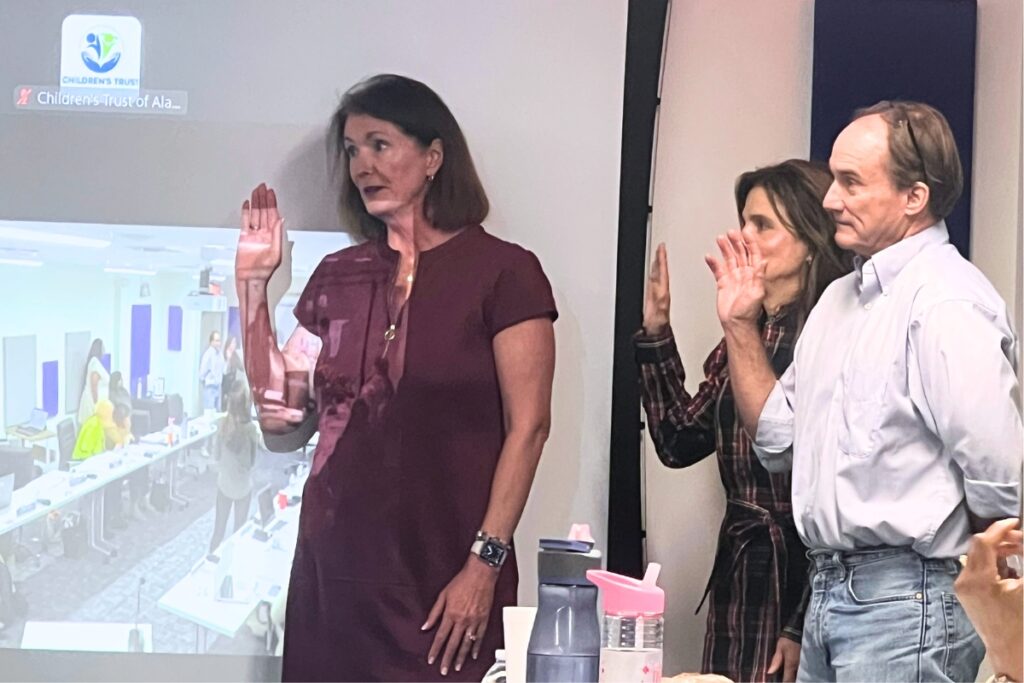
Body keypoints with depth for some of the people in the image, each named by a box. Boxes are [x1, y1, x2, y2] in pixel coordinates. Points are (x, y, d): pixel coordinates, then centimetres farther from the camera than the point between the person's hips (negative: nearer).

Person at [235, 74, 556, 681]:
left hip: (443, 582, -4)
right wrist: (254, 286, 5)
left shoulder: (502, 272, -5)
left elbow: (528, 428, -9)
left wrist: (485, 562, -15)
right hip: (334, 573, 5)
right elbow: (282, 421, 8)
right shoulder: (338, 278, 10)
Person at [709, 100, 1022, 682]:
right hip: (830, 592, 9)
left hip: (906, 607, -8)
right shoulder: (840, 297, 14)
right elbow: (781, 439, 18)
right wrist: (741, 326, 12)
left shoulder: (947, 302, -16)